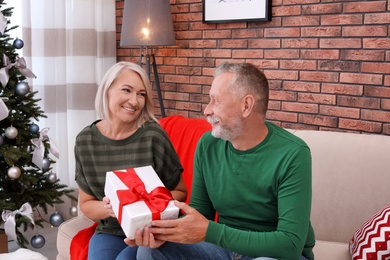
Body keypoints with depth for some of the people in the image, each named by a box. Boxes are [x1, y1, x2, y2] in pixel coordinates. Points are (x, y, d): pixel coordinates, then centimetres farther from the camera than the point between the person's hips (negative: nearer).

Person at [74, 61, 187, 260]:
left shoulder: (153, 136, -12)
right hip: (109, 231, 3)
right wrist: (106, 208, -16)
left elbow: (180, 192, -1)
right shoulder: (85, 140, -2)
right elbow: (86, 203, 6)